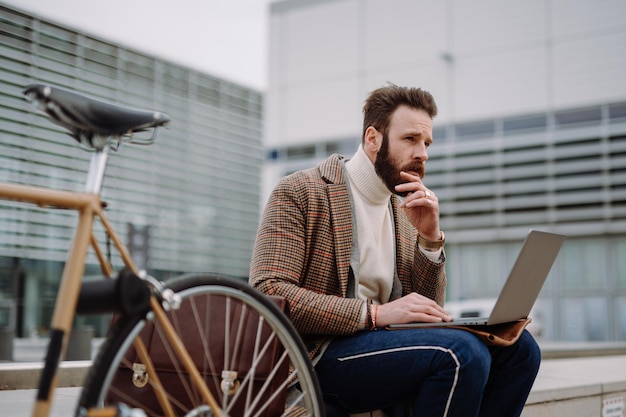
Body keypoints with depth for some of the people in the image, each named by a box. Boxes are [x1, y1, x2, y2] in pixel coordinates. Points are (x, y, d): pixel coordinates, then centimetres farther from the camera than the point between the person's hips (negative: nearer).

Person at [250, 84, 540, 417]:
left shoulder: (404, 210, 16)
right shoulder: (299, 192, -3)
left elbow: (426, 308, 15)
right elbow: (268, 292, -15)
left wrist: (430, 237, -2)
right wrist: (375, 313, -23)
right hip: (317, 353, -7)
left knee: (517, 346, -9)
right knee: (460, 351, -28)